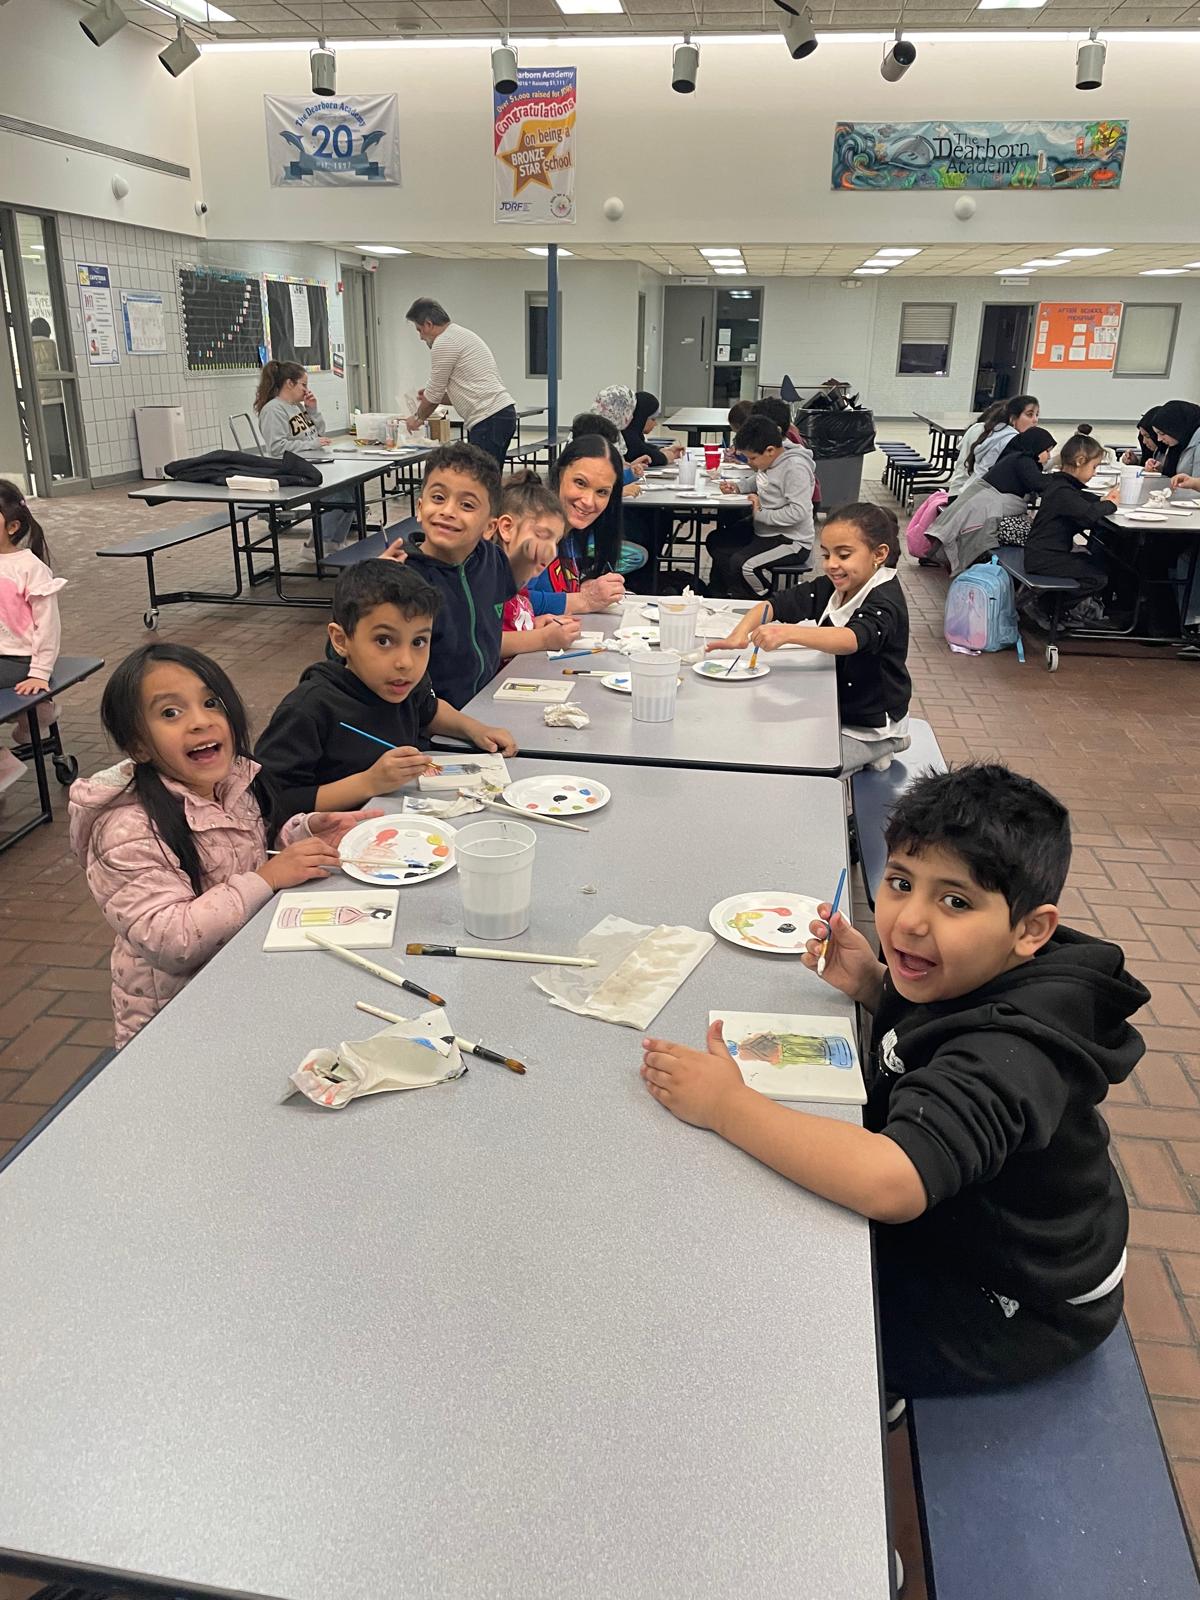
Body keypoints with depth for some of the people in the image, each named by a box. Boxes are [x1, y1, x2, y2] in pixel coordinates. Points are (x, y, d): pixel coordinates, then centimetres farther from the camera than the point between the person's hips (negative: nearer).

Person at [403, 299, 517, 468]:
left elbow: (434, 393, -1)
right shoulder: (463, 335, 25)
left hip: (489, 420, -10)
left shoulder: (444, 343, -7)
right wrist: (431, 396, 27)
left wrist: (418, 417, 17)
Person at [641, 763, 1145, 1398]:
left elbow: (891, 1183, -51)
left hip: (1008, 1313, -8)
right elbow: (927, 1021, 13)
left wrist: (725, 1103, -41)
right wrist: (872, 983, -8)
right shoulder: (975, 974, -11)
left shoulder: (1009, 1054, -38)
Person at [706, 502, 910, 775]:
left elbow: (851, 640, -44)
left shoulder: (885, 601, -24)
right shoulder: (830, 587, -1)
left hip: (870, 727, -8)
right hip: (832, 710, 8)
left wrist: (787, 633, -60)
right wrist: (741, 633, -24)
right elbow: (773, 604, -2)